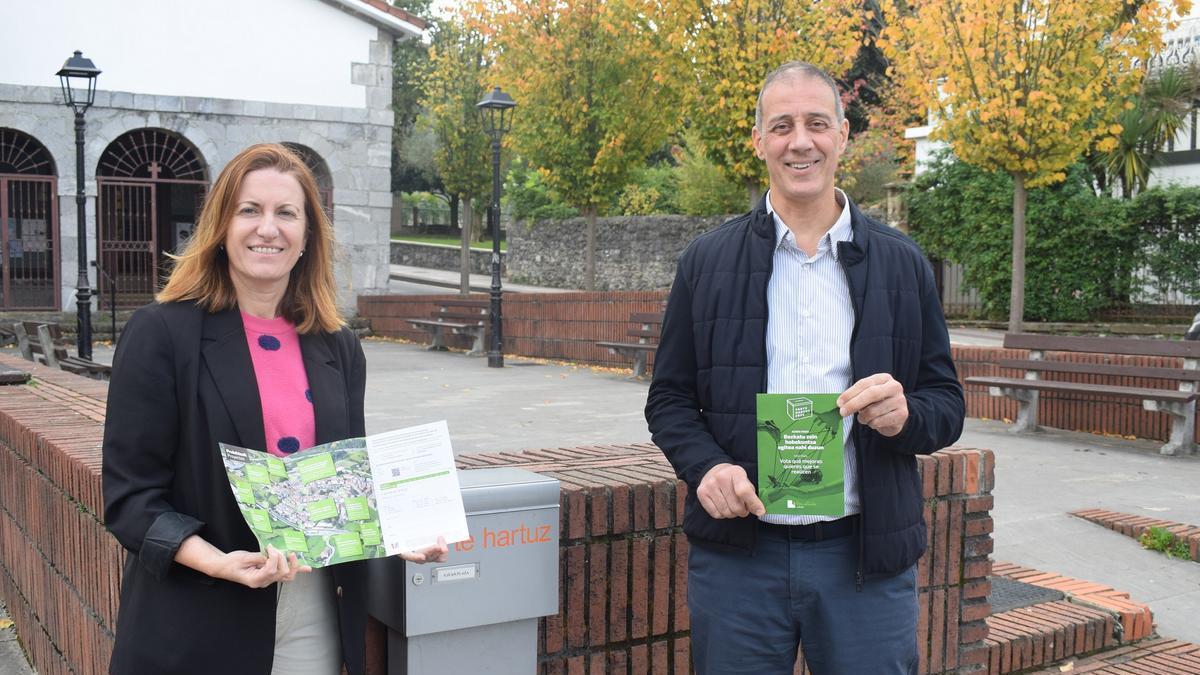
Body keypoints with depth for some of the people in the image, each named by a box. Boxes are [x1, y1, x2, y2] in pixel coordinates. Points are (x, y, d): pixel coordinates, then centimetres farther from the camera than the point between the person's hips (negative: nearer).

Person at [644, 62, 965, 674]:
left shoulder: (902, 265, 6)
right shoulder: (707, 261, 4)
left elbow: (947, 404, 8)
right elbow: (669, 398, 7)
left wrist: (905, 414, -15)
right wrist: (704, 464, -13)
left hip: (867, 557, 1)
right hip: (737, 551, 0)